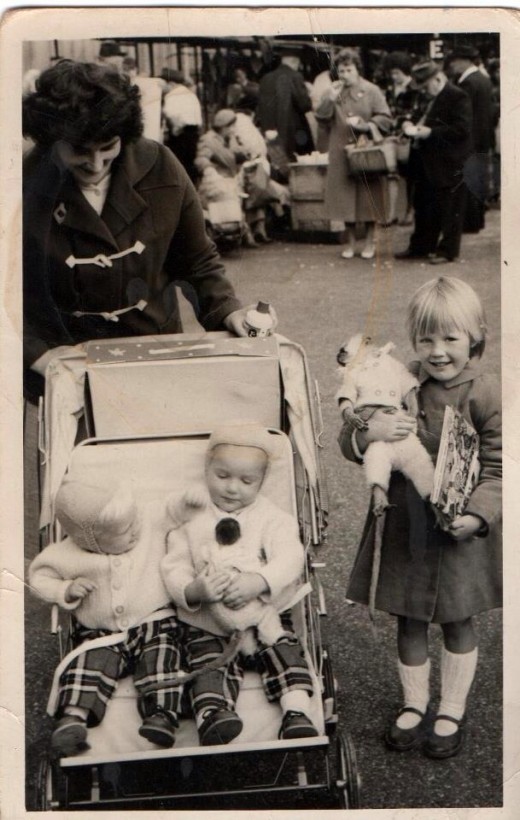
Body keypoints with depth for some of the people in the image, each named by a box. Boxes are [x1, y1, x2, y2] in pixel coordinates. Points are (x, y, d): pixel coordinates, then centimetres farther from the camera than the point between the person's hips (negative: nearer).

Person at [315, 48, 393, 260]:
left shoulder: (372, 91, -1)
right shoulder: (331, 92, 8)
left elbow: (385, 120, -4)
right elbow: (321, 119, 3)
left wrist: (364, 125, -18)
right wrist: (330, 100, -13)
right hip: (340, 153, 3)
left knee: (368, 196, 0)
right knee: (344, 196, 5)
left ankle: (370, 241, 13)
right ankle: (350, 240, 18)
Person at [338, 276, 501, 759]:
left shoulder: (485, 397, -12)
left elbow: (497, 469, -10)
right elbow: (348, 442, -3)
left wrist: (478, 515, -25)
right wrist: (368, 433, -26)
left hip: (459, 530, -2)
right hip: (404, 524, 2)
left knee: (457, 623, 13)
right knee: (408, 621, 16)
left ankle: (452, 712, 32)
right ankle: (414, 703, 36)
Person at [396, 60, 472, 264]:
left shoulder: (458, 97, -13)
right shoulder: (434, 99, 15)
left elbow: (462, 129, -21)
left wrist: (430, 132, -22)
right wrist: (415, 128, 5)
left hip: (449, 165, -10)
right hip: (429, 164, 10)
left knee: (448, 208, 1)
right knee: (423, 207, 15)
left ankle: (447, 250, 11)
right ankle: (420, 247, 25)